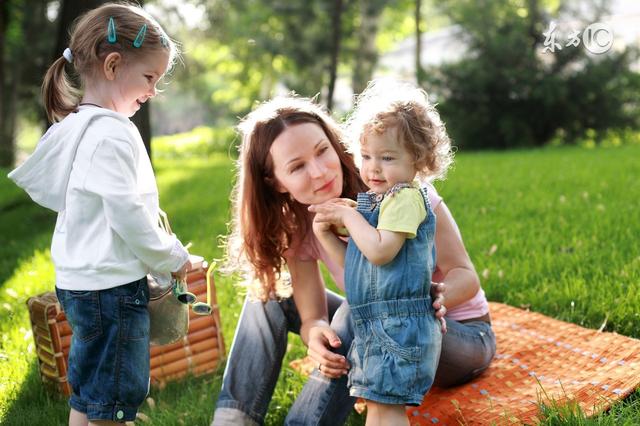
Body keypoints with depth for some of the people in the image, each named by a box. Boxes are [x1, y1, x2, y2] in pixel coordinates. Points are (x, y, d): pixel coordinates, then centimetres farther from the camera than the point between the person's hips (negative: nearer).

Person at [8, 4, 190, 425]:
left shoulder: (74, 127, 11)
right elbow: (127, 213, -22)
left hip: (81, 281, 10)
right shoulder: (113, 134, -19)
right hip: (112, 285, -10)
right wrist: (173, 257, -7)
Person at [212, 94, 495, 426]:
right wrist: (316, 335, -38)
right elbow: (313, 316, -14)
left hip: (463, 335, -4)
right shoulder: (295, 228, -12)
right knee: (270, 290, -8)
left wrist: (439, 296, -43)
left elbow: (465, 275, -21)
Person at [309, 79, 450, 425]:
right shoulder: (373, 201, 17)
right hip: (374, 322, 10)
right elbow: (352, 262, 16)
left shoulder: (405, 197, -12)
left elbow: (379, 251, -24)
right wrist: (326, 233, 1)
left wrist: (349, 216, -13)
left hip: (398, 322, -10)